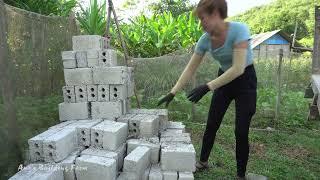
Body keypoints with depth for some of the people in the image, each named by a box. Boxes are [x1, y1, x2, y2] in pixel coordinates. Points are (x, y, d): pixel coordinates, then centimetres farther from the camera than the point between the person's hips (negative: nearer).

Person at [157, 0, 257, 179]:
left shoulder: (239, 29, -27)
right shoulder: (205, 39, -10)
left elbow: (238, 68, -33)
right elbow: (190, 69, -8)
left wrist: (207, 87, -36)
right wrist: (172, 93, -12)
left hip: (245, 80, -5)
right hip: (224, 78, 5)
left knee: (241, 131, -4)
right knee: (211, 124, 8)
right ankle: (203, 162, 30)